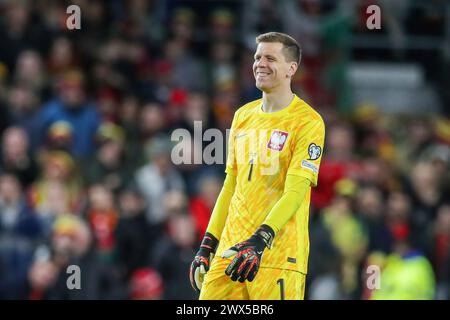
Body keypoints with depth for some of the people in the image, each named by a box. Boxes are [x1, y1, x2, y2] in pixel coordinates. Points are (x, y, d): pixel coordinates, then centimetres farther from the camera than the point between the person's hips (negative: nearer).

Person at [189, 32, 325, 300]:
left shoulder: (308, 122, -6)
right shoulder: (244, 115, 16)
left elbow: (295, 193, -15)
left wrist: (259, 240, -26)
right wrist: (207, 245, 16)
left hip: (278, 255, -6)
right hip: (231, 248, 6)